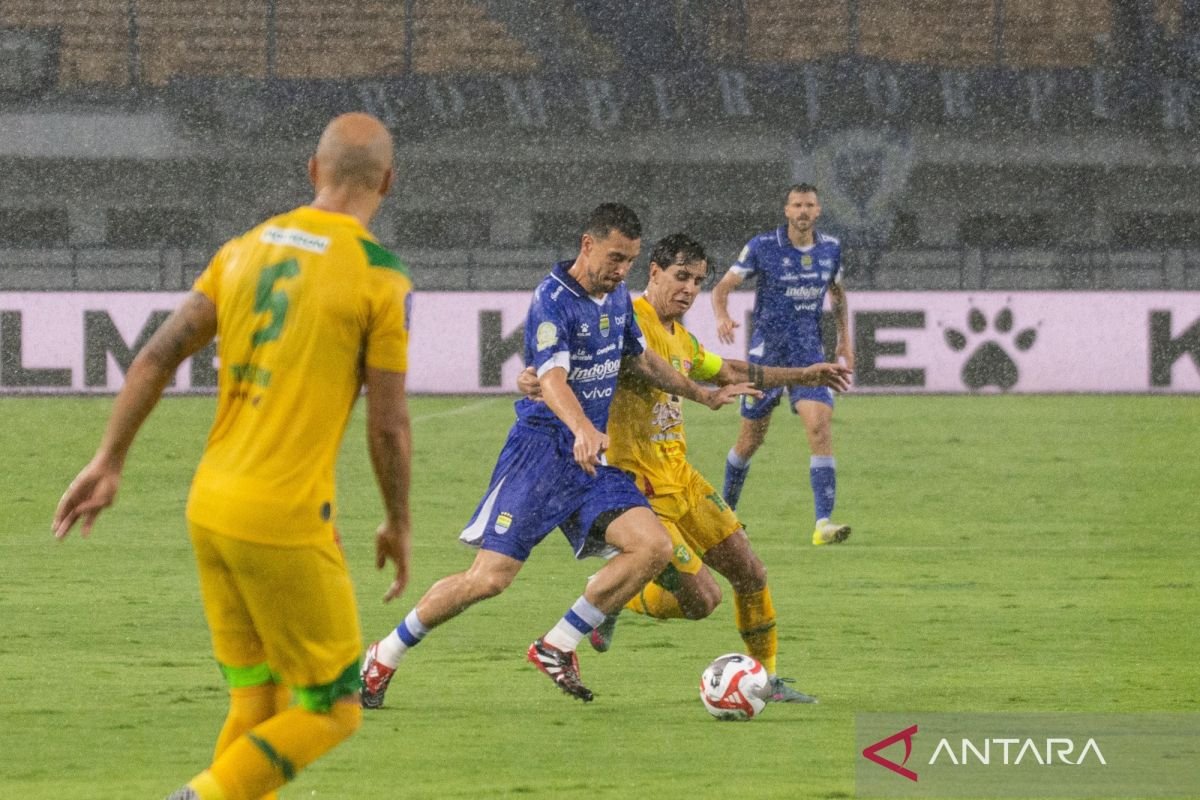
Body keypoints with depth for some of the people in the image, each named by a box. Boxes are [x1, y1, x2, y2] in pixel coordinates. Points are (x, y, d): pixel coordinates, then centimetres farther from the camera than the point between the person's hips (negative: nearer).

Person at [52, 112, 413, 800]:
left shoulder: (247, 249, 8)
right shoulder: (382, 278, -9)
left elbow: (158, 356, 5)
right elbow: (389, 423, -8)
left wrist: (108, 466, 11)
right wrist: (399, 525, 7)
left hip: (210, 509, 7)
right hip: (287, 524, -7)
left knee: (256, 708, 15)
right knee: (333, 712, 4)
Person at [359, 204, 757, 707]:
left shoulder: (617, 297, 9)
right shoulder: (553, 300, -17)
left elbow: (640, 360, 28)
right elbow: (552, 379, -33)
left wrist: (703, 395, 35)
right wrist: (584, 430, -51)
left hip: (592, 459, 8)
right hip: (541, 451, -7)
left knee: (653, 546, -12)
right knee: (490, 578, -13)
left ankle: (556, 647, -2)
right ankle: (386, 656, 7)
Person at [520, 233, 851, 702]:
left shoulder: (680, 338, 14)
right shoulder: (630, 320, -15)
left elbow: (727, 372, 31)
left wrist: (804, 376, 33)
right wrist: (534, 379, -49)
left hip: (680, 478, 9)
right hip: (638, 486, -9)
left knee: (750, 574, 9)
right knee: (701, 600, -10)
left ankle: (769, 680, 25)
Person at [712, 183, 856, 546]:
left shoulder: (830, 248, 5)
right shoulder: (762, 247, -8)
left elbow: (837, 292, 24)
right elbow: (724, 287, -8)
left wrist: (845, 339, 18)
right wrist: (722, 316, -29)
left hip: (809, 352, 2)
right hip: (767, 349, -2)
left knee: (820, 425, -18)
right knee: (752, 437, 6)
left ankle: (823, 523, -23)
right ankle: (726, 510, 33)